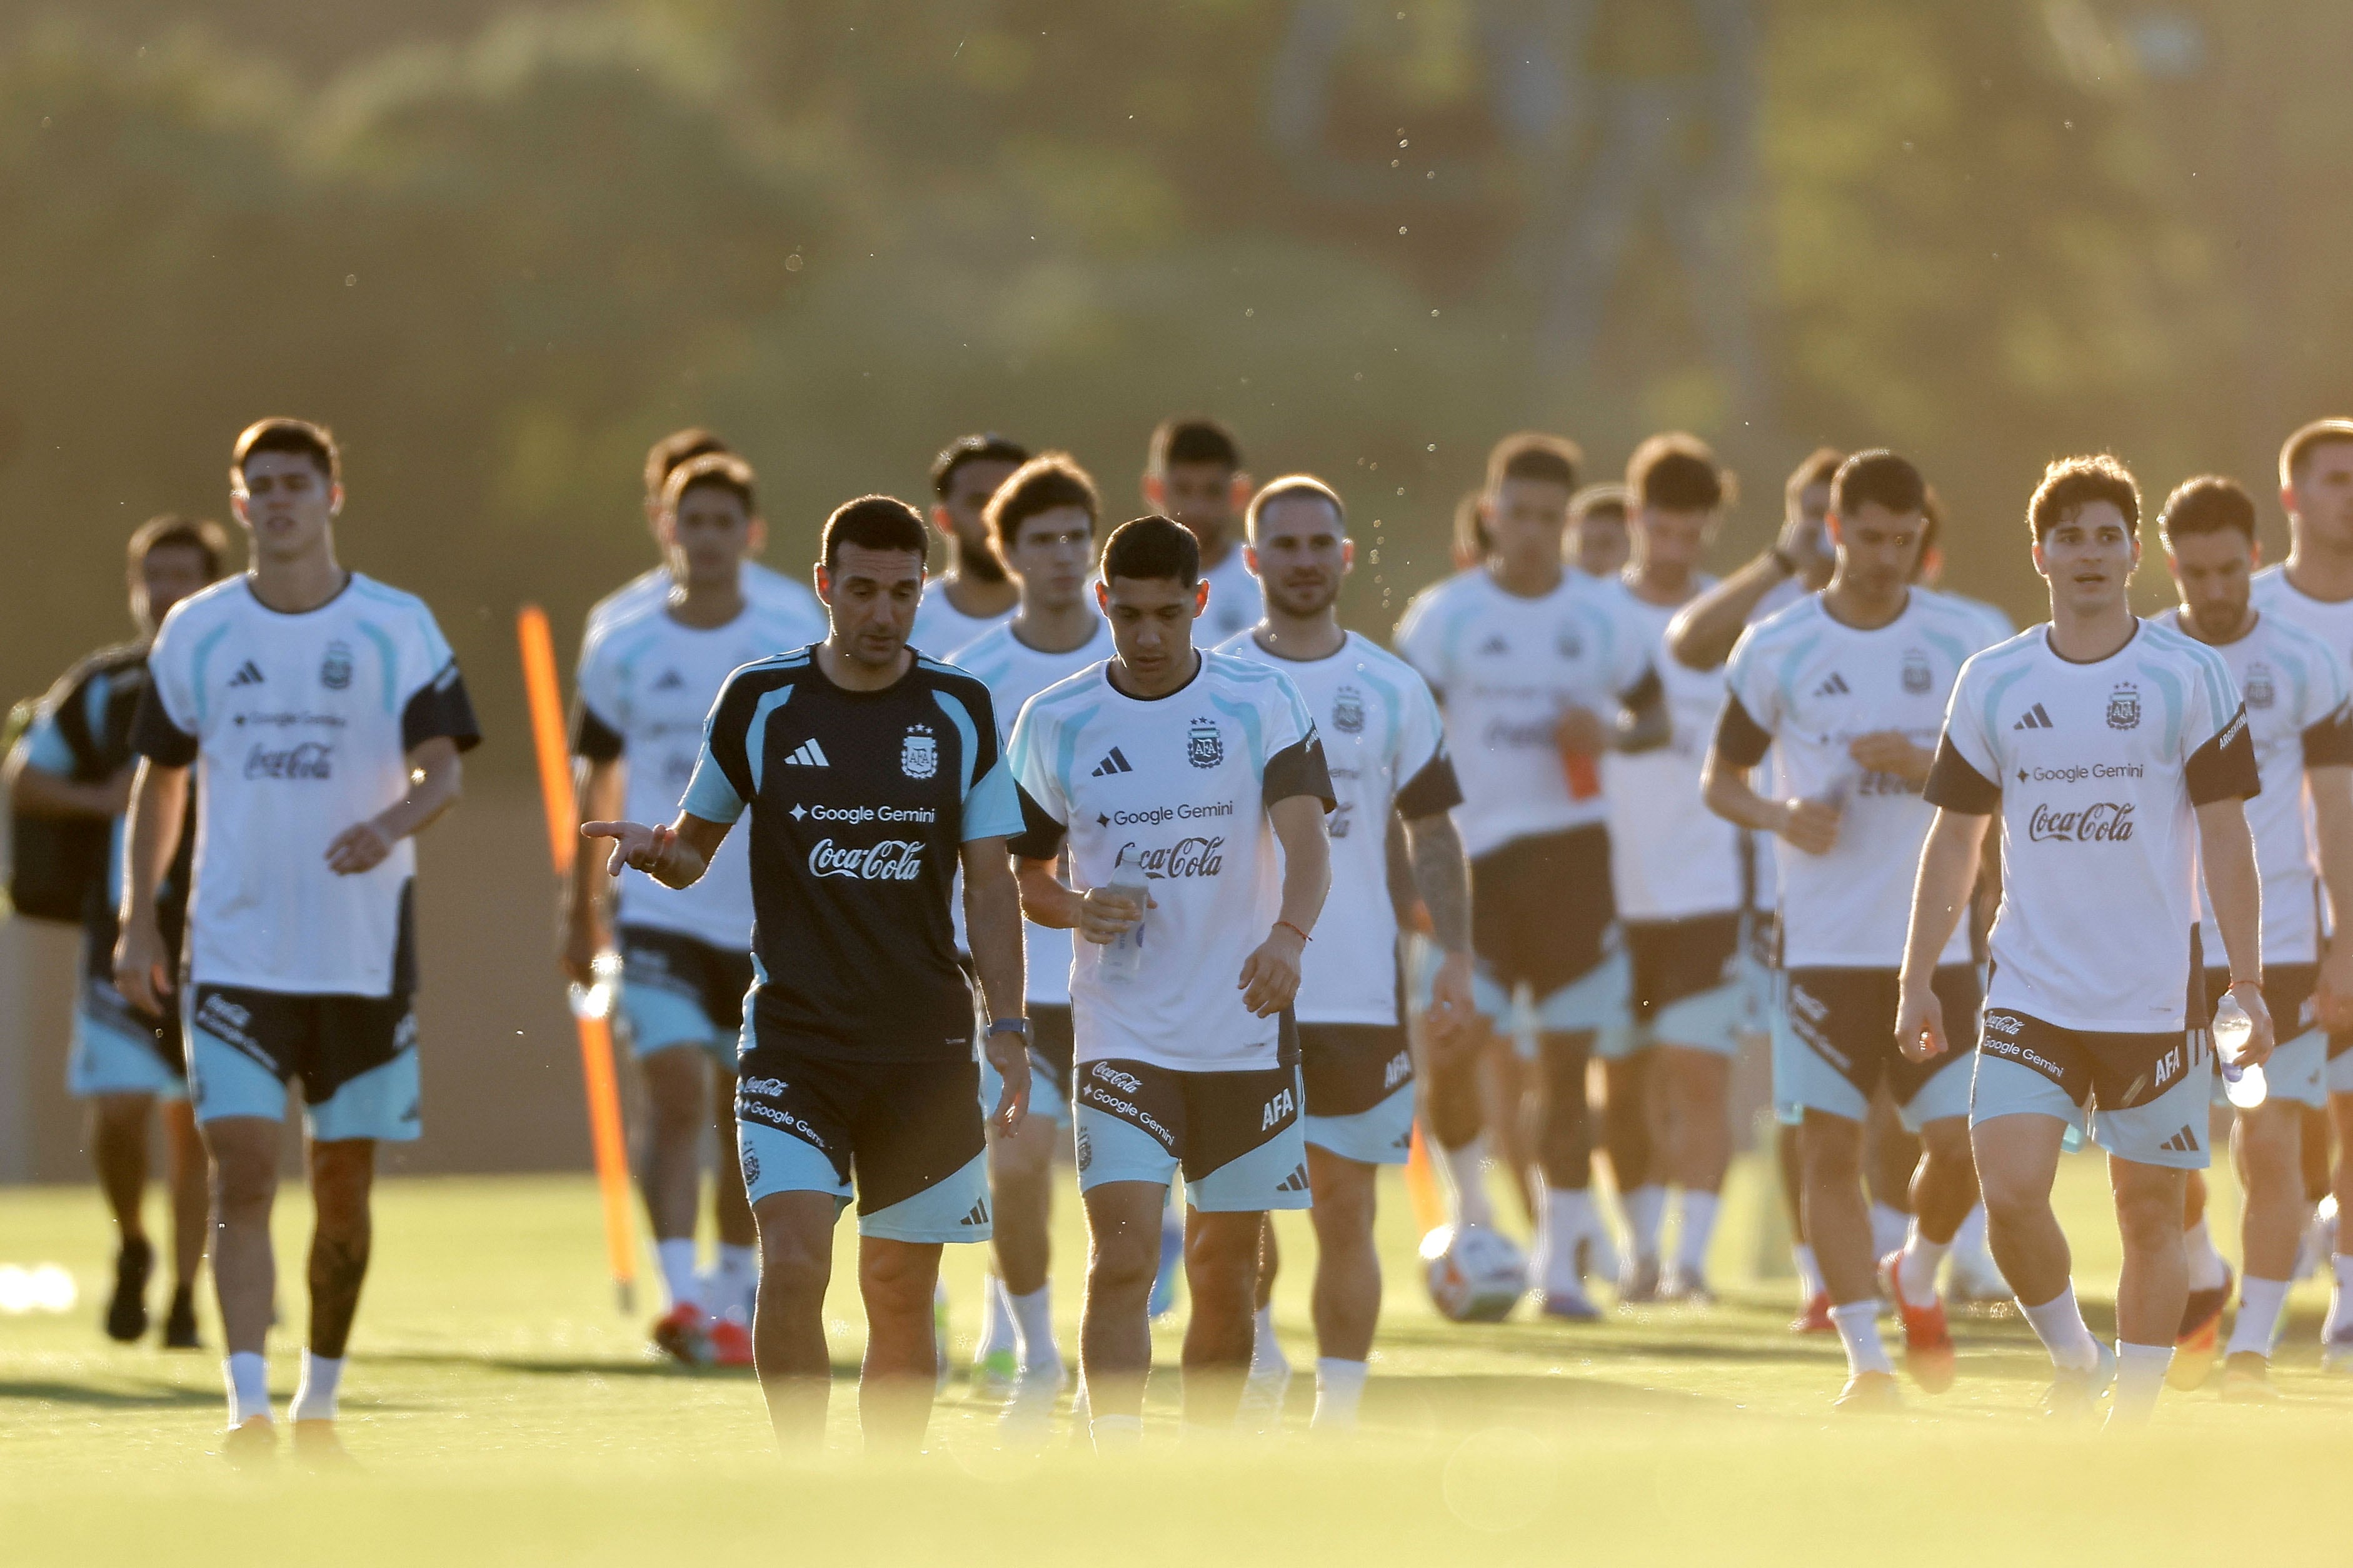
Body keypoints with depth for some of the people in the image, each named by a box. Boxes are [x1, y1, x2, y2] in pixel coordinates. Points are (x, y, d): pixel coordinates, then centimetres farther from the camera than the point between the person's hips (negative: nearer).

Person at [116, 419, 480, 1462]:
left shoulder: (399, 628, 1)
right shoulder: (197, 631, 6)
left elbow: (444, 768, -5)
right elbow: (160, 778, 15)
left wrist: (392, 823, -27)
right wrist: (138, 919, 9)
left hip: (364, 954, 0)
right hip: (234, 954, 0)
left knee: (344, 1186, 8)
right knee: (242, 1170, -14)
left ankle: (319, 1402, 24)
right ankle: (248, 1407, -19)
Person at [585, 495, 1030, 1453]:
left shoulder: (959, 711, 4)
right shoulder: (760, 701, 1)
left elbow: (991, 885, 6)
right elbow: (695, 849, 11)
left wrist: (1008, 1027, -4)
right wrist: (657, 849, -13)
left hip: (925, 1044, 1)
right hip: (793, 1040, -1)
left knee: (901, 1295, 5)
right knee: (793, 1267, -17)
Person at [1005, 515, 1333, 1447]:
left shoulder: (1260, 704, -2)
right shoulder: (1054, 723, 2)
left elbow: (1306, 838, -14)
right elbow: (1023, 873, 11)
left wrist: (1289, 934, -34)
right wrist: (1078, 908, -12)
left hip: (1246, 1034, 1)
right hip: (1121, 1036, -1)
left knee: (1225, 1275, 9)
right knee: (1122, 1258, -16)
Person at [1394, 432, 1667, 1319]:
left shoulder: (1601, 617, 7)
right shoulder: (1443, 616, 2)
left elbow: (1654, 716, 17)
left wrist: (1611, 736, -6)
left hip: (1571, 847, 1)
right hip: (1470, 853, -1)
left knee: (1567, 1063, -1)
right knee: (1449, 1050, -11)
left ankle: (1564, 1263, 5)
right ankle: (1468, 1208, 15)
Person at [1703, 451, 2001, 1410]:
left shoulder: (1964, 642, 4)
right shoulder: (1777, 648, 1)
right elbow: (1720, 779, 9)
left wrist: (1926, 766, -12)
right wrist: (1780, 816, -12)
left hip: (1937, 938, 1)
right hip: (1826, 941, -1)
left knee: (1961, 1141, -4)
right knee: (1830, 1149, -4)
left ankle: (1920, 1277, 27)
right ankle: (1866, 1358, 3)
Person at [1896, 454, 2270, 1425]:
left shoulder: (2190, 678, -1)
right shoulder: (1992, 682, 6)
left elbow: (2225, 836, -1)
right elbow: (1953, 838, 11)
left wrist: (2248, 983, -6)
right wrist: (1917, 981, 7)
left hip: (2156, 1000, -1)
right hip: (2029, 996, 1)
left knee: (2149, 1211, 3)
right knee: (2009, 1192, -14)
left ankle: (2132, 1420, 14)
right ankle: (2073, 1360, 11)